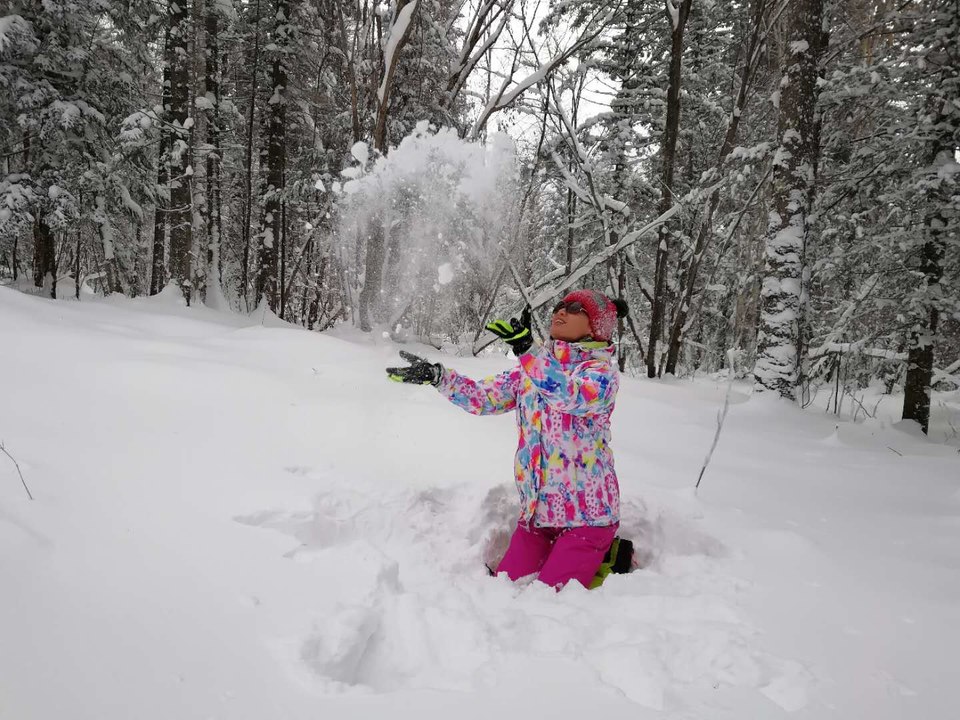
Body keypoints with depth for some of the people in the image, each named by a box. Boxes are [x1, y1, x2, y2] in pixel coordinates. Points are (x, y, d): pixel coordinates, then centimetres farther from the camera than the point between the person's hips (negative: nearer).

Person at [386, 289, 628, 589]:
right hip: (537, 510, 6)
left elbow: (572, 396, -29)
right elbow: (484, 398, 4)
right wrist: (437, 375, -8)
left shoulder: (602, 370, -8)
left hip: (586, 512, -5)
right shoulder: (532, 368, 9)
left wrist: (527, 349, -39)